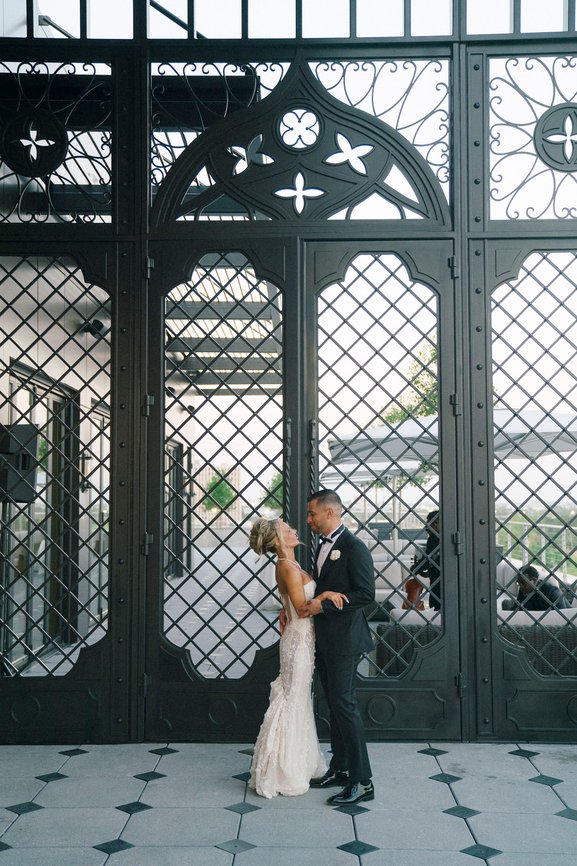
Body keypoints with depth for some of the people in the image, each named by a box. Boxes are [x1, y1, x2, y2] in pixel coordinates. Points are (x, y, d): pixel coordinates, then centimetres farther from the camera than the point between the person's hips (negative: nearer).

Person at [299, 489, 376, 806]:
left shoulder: (354, 547, -14)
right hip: (324, 638, 9)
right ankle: (339, 769, 26)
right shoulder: (323, 545, 14)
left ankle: (362, 781, -2)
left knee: (344, 703, -8)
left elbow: (366, 593, -19)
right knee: (334, 704, 15)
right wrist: (307, 604, 6)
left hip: (344, 639, -9)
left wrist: (322, 604, -20)